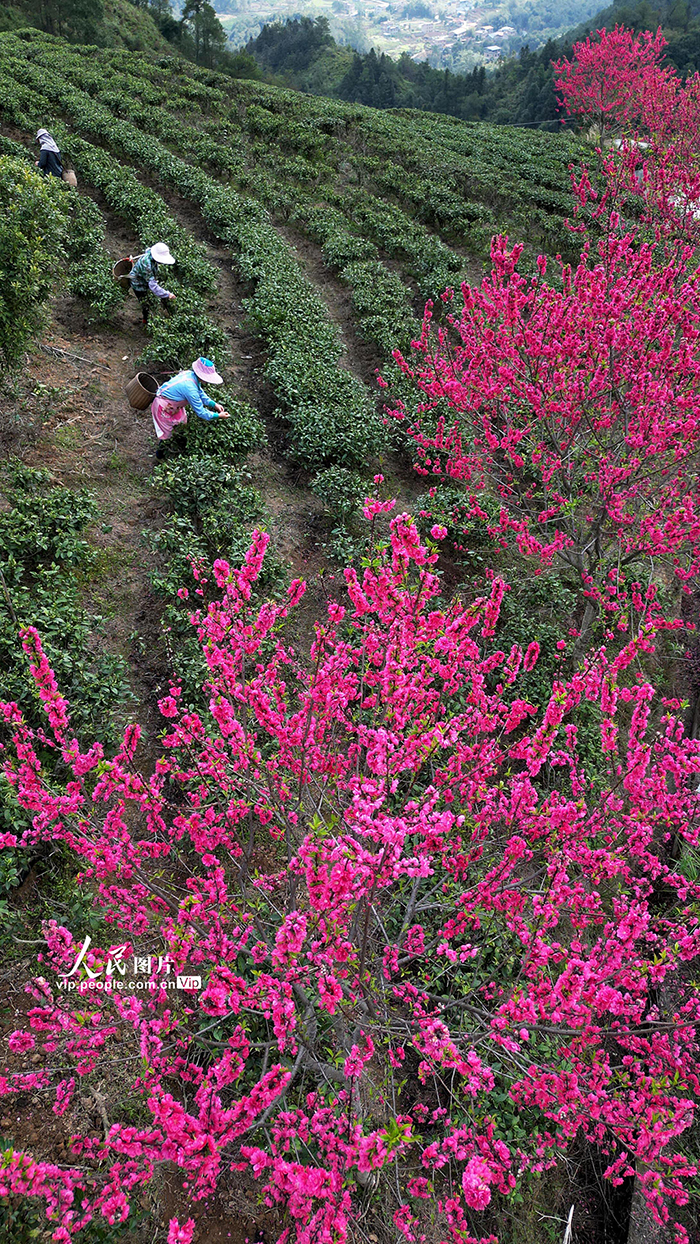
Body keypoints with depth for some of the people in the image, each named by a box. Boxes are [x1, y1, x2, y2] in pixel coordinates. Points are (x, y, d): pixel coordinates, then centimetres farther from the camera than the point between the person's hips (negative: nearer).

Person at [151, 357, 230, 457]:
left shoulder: (190, 374, -11)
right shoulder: (190, 388, -37)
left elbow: (200, 393, 8)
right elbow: (200, 412, -27)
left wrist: (214, 404, 0)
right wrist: (218, 416, -19)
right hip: (163, 407, -9)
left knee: (182, 423, 19)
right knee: (167, 432, 5)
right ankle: (160, 451, 28)